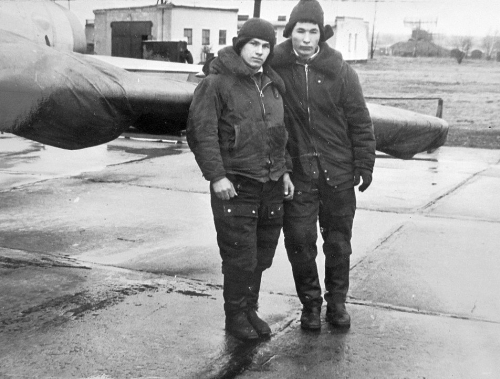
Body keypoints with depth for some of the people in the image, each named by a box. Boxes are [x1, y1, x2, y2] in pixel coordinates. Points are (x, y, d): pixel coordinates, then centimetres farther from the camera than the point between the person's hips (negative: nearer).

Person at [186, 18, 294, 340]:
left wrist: (284, 171, 17)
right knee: (240, 257, -3)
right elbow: (202, 132, -12)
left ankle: (250, 310, 28)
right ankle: (236, 316, 15)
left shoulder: (273, 85, 15)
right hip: (235, 187, -6)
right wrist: (216, 176, -18)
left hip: (271, 186, 7)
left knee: (262, 256, 12)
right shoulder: (217, 83, -8)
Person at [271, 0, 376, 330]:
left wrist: (364, 164, -1)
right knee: (300, 244, 5)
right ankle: (310, 304, 24)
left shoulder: (340, 71, -4)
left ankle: (337, 301, 30)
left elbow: (360, 121, 1)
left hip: (338, 174, 0)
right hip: (297, 175, 0)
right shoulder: (275, 67, -4)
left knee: (338, 243, 12)